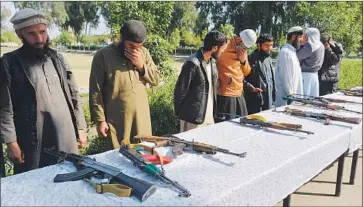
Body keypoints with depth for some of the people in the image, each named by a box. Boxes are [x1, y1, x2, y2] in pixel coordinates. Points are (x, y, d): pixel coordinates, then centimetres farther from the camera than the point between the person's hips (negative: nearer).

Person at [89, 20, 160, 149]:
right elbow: (96, 92, -7)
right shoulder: (103, 56, -8)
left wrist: (141, 65, -10)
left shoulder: (144, 53, 6)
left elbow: (156, 80, 6)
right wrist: (100, 120, -10)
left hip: (141, 118, 4)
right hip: (116, 121, -4)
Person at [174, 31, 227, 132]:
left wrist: (214, 112, 7)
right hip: (193, 118, -8)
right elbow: (180, 91, -12)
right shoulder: (193, 63, -18)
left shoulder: (212, 62, 8)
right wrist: (179, 113, -2)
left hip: (210, 117, 8)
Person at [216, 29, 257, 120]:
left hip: (239, 94, 8)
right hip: (225, 95, -8)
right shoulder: (225, 47, -11)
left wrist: (244, 61, -2)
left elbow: (246, 73, 17)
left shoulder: (243, 50, 13)